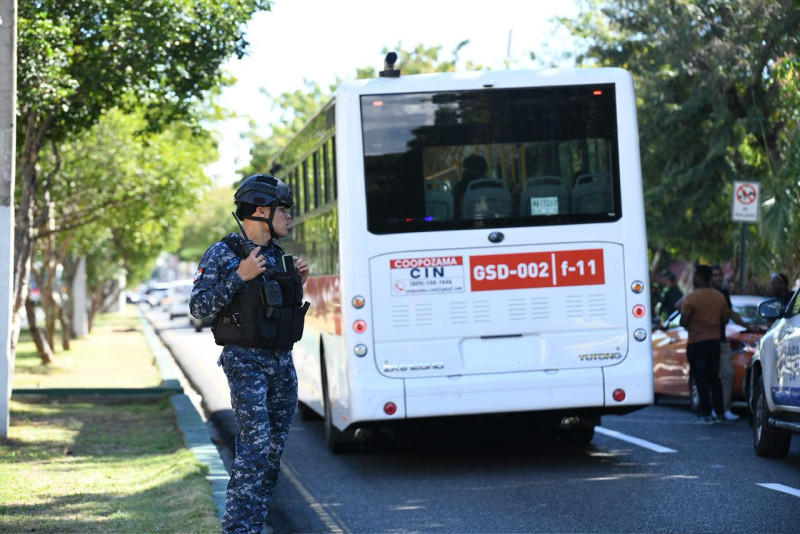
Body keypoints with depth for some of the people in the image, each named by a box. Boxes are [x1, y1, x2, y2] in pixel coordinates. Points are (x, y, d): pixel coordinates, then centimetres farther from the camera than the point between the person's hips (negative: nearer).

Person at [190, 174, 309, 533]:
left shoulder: (278, 255, 13)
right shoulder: (222, 254, -7)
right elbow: (198, 307, -12)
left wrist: (297, 284, 6)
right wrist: (239, 276, -18)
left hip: (282, 362, 7)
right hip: (245, 362, -7)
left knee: (274, 450, 6)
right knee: (255, 447, -15)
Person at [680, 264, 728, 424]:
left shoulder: (691, 298, -14)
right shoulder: (720, 297, 4)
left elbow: (684, 322, -16)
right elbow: (724, 320, 7)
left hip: (696, 343, -5)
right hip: (714, 341, 6)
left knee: (701, 379, -2)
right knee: (714, 378, 13)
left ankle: (706, 414, -4)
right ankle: (719, 412, 14)